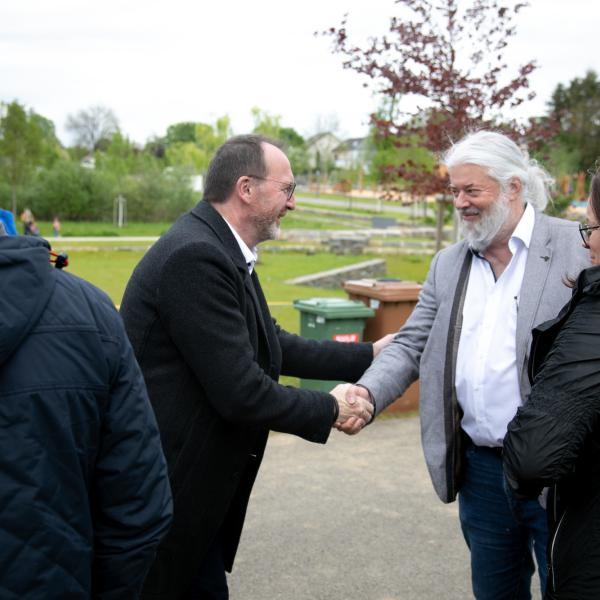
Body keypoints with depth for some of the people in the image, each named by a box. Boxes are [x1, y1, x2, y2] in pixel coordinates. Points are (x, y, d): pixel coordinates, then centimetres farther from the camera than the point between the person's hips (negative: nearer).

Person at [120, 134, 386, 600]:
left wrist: (368, 356, 12)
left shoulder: (218, 249, 6)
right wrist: (329, 409, -10)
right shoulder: (197, 256, -24)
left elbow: (272, 345, 13)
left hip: (196, 477, 9)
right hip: (168, 482, -9)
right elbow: (241, 392, -25)